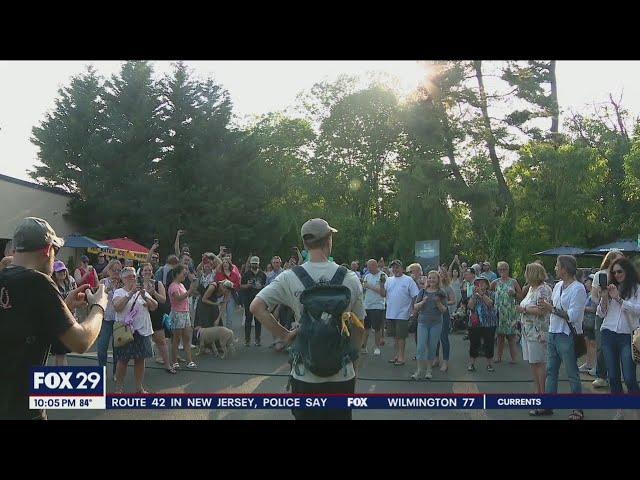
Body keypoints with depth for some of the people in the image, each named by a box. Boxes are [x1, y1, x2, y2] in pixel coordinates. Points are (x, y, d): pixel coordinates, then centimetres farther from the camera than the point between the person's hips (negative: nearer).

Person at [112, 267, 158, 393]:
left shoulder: (142, 291, 12)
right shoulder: (119, 292, -1)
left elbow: (154, 306, 4)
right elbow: (117, 307, -19)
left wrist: (144, 296, -12)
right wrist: (130, 293, -23)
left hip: (142, 330, 4)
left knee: (140, 359, 8)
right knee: (123, 360, 2)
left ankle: (139, 387, 19)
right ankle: (119, 388, 14)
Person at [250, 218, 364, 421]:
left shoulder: (290, 278, -7)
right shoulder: (350, 279, -5)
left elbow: (256, 307, -12)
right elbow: (358, 328, 1)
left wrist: (284, 335, -4)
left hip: (305, 375, 0)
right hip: (342, 375, 0)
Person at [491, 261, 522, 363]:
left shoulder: (513, 282, 5)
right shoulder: (496, 282, 8)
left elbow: (521, 295, 8)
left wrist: (514, 294, -10)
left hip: (510, 312, -2)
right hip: (499, 312, 2)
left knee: (511, 336, -2)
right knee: (500, 335, 6)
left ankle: (514, 357, 5)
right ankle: (499, 356, 15)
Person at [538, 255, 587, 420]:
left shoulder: (578, 289, -14)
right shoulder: (558, 286, 10)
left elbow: (573, 315, -21)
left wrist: (552, 309, -19)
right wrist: (546, 306, -4)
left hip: (567, 336, -8)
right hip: (553, 334, 8)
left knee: (572, 374, 3)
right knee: (551, 371, 12)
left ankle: (578, 409, 14)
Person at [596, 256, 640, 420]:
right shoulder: (610, 288, 11)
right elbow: (601, 314, 11)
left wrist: (618, 298, -17)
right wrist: (604, 298, -5)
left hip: (627, 336, -4)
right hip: (608, 335, 4)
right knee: (613, 377, 8)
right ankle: (620, 411, 18)